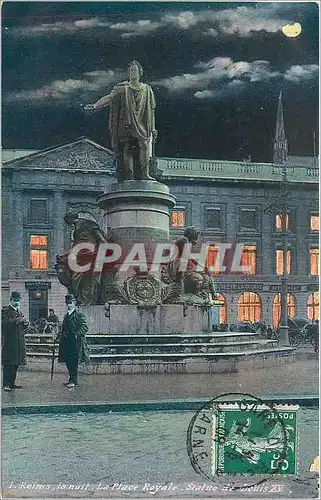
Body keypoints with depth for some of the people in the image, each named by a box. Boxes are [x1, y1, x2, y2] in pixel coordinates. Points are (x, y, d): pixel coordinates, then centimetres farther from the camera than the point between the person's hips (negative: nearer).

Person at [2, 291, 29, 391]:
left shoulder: (19, 312, 21)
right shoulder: (5, 311, -2)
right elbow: (4, 323, -18)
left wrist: (25, 323, 0)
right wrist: (17, 320, -26)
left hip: (19, 342, 7)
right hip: (9, 342, -7)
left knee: (16, 363, 7)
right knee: (8, 364, -7)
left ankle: (12, 382, 15)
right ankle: (6, 384, -4)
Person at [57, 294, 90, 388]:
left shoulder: (79, 315, -5)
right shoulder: (66, 316, 18)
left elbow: (85, 328, -11)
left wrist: (77, 334, -21)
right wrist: (60, 335, 11)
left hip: (75, 342, -7)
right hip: (66, 342, 7)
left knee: (74, 362, -6)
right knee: (68, 362, 9)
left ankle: (74, 381, 0)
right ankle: (71, 379, 21)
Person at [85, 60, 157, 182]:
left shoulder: (147, 89, 16)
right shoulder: (122, 88, 11)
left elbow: (151, 110, 16)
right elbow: (109, 97, -2)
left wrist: (153, 128, 9)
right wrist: (95, 105, -19)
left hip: (142, 126, 1)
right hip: (126, 125, -1)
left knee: (144, 145, -18)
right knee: (126, 150, -9)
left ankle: (144, 173, -21)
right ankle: (128, 177, -10)